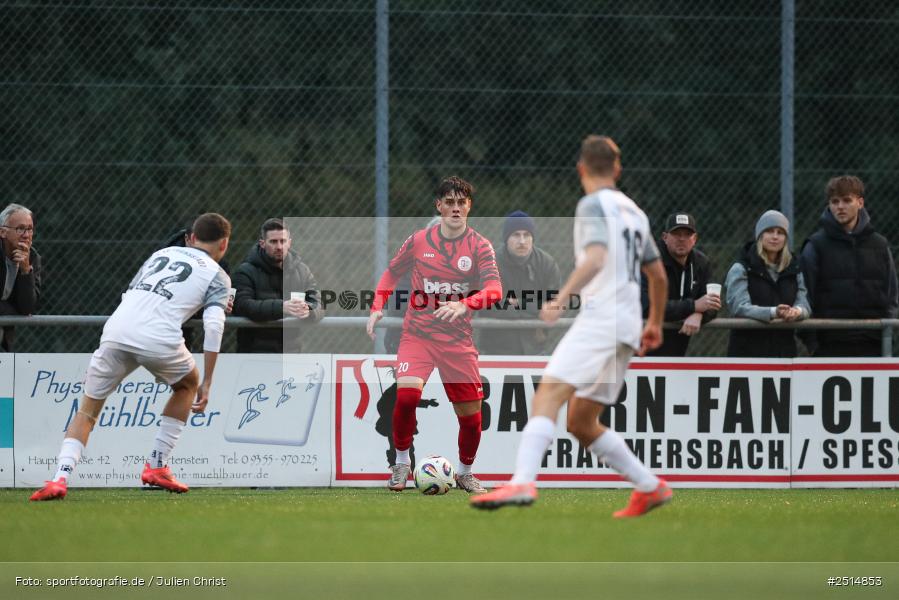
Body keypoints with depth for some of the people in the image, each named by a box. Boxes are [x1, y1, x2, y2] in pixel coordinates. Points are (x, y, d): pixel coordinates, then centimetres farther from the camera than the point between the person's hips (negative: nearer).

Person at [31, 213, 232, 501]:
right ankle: (157, 466, 21)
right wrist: (207, 383, 2)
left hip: (116, 332, 3)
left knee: (87, 410, 14)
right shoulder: (217, 276, 15)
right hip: (160, 340, -3)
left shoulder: (162, 253, 29)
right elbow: (213, 326, 0)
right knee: (188, 385, 29)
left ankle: (60, 477, -9)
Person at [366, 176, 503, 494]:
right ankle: (401, 464, -5)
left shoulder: (480, 246, -3)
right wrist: (377, 307, 1)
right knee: (406, 393, -24)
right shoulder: (418, 241, 2)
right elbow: (391, 273, 16)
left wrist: (464, 304, -34)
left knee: (471, 415, 1)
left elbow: (494, 290, -16)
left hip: (458, 339, 0)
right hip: (418, 333, 0)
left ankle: (465, 473, 27)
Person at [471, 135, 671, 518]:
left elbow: (596, 258, -20)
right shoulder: (634, 212, 22)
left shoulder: (593, 205, -2)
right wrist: (655, 324, 43)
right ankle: (650, 488, 15)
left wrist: (562, 298, -31)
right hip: (626, 327, 8)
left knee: (548, 394, -22)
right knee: (581, 422, 15)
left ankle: (522, 482, -41)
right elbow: (658, 275, 29)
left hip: (601, 315, -8)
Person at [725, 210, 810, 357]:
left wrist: (797, 311, -22)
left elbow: (804, 304, 4)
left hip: (784, 349, 5)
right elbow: (740, 306, -15)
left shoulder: (793, 270, 13)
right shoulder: (741, 269, -2)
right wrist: (773, 312, -31)